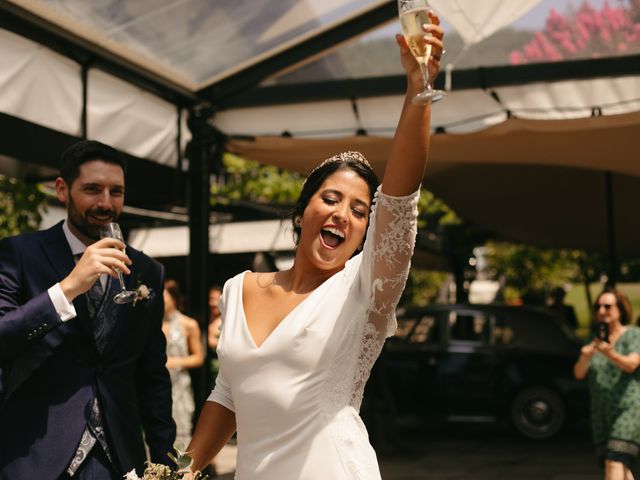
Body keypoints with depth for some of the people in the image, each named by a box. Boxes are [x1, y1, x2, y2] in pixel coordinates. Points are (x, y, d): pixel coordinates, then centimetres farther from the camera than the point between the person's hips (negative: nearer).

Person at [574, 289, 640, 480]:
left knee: (615, 463, -18)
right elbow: (578, 373, 4)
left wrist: (610, 353, -37)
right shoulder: (595, 340, 14)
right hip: (601, 412, 5)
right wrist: (584, 358, -18)